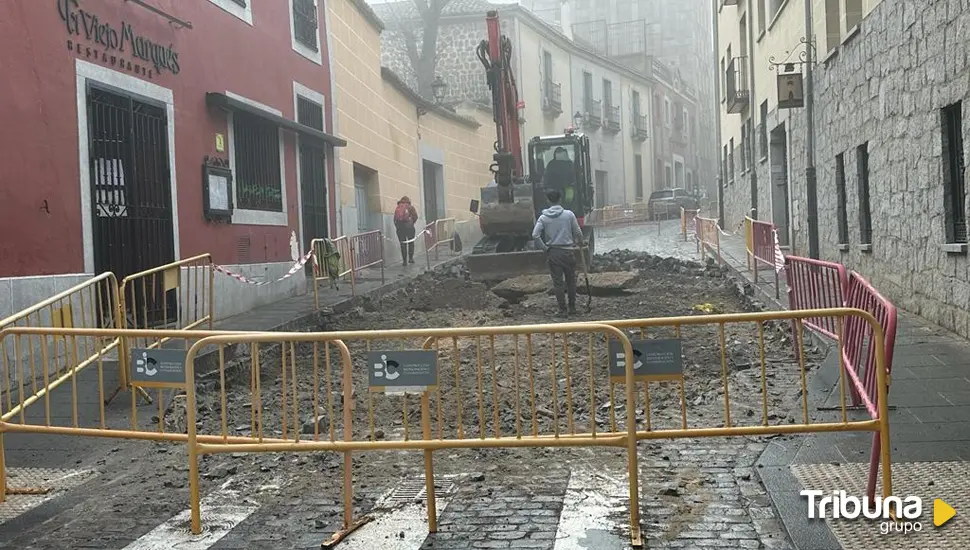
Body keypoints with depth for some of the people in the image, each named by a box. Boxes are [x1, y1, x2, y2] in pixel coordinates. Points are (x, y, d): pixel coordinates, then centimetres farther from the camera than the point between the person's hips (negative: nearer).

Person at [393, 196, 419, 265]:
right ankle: (410, 258, 4)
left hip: (399, 227, 2)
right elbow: (415, 216, -2)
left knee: (403, 244, 6)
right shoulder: (410, 208, 6)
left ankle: (404, 260, 4)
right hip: (409, 226, -2)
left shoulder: (397, 208, 13)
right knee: (411, 242, 11)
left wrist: (397, 227, 11)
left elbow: (395, 219, 6)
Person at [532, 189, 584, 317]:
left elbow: (535, 235, -9)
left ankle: (563, 310, 6)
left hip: (553, 253, 0)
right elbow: (578, 232, 0)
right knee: (571, 280, 13)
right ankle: (572, 307, 19)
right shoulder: (569, 214, -5)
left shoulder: (543, 218, -4)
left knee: (558, 282, 4)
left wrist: (545, 247, 2)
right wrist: (580, 243, 19)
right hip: (568, 251, 0)